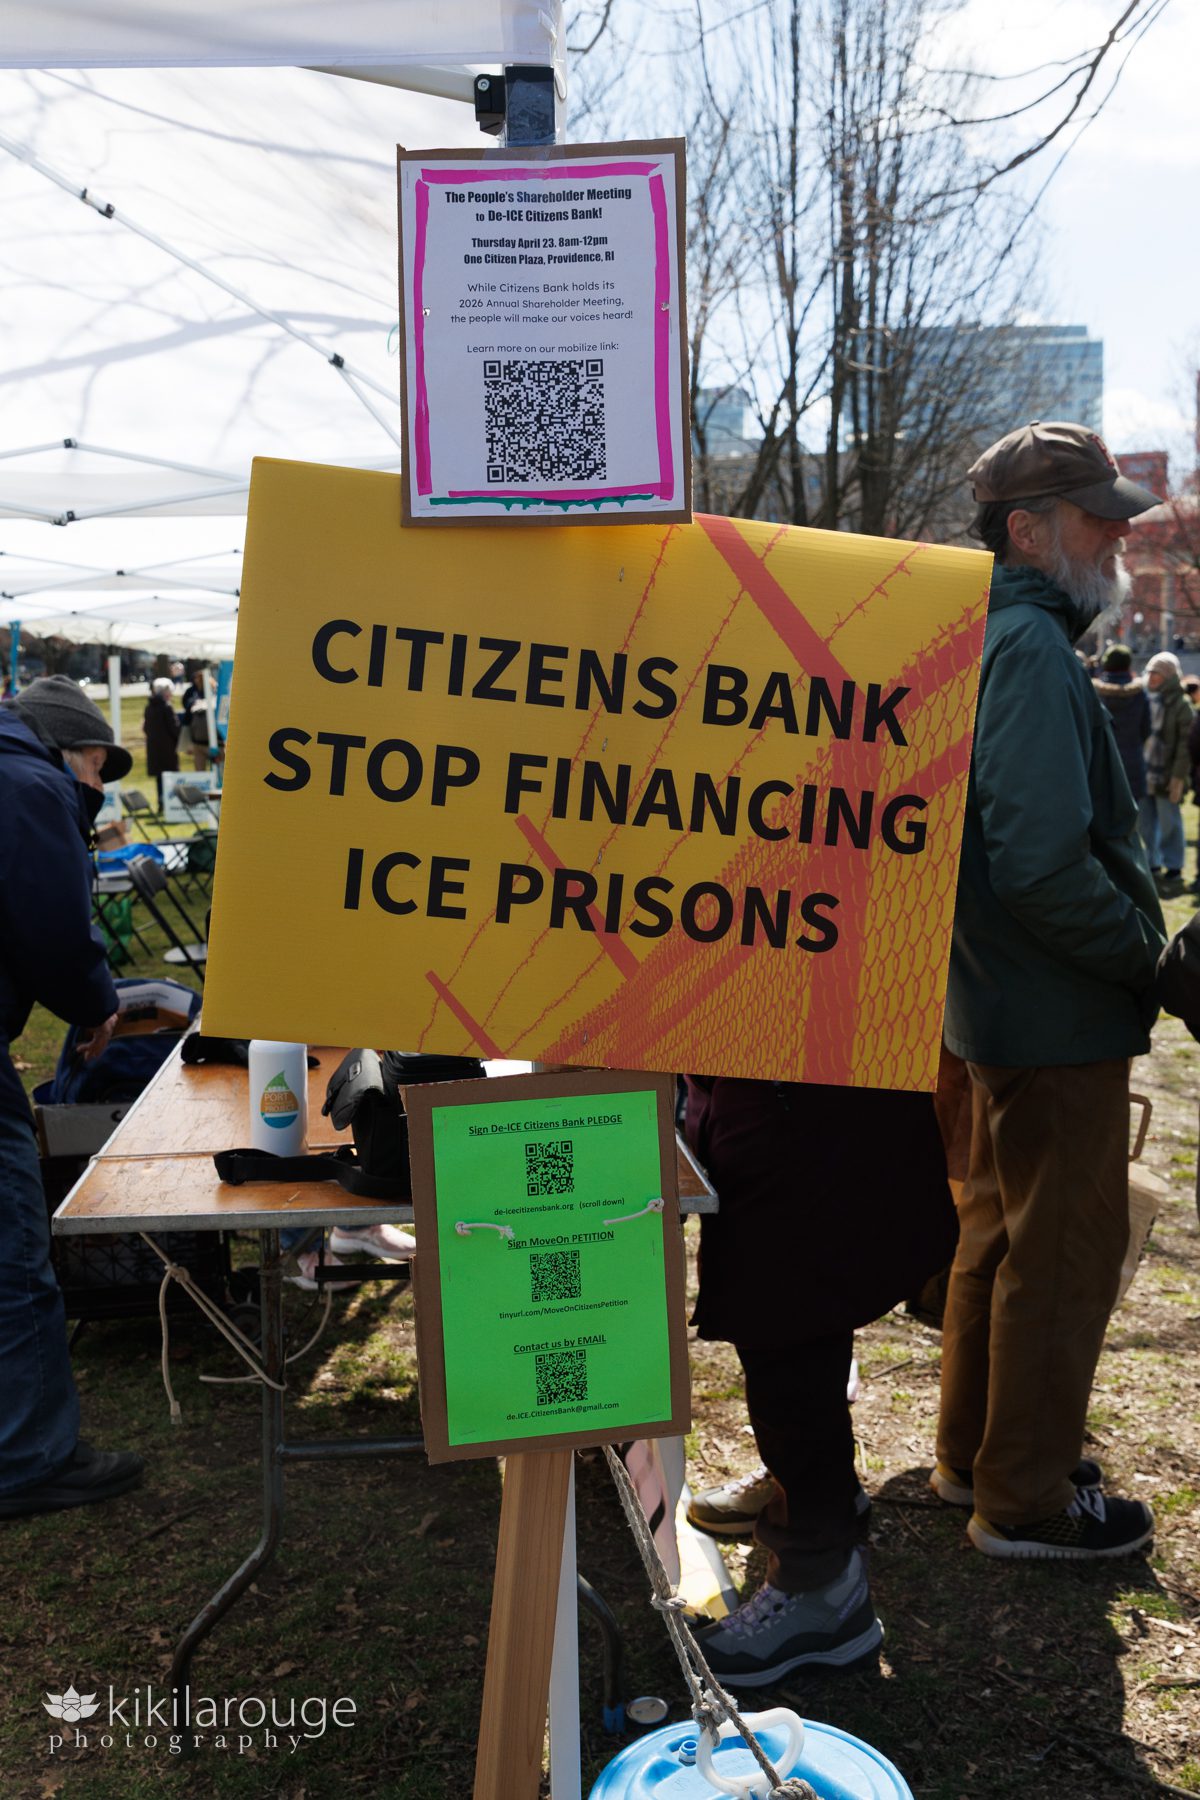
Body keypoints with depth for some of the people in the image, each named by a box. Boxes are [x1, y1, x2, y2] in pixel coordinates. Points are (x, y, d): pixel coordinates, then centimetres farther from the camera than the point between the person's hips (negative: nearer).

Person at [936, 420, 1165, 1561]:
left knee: (999, 1230, 20)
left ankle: (972, 1455, 35)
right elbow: (1045, 864, -28)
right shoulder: (1031, 649, -19)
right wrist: (1146, 952, -13)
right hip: (1060, 1015, -10)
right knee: (1065, 1253, 3)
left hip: (995, 1001, 10)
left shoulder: (985, 637, 13)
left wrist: (1133, 939, 15)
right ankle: (1025, 1500, 19)